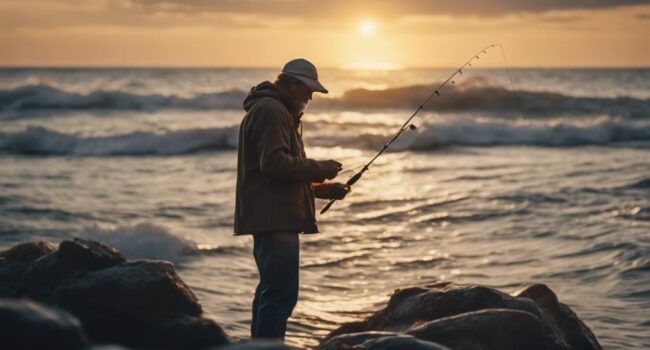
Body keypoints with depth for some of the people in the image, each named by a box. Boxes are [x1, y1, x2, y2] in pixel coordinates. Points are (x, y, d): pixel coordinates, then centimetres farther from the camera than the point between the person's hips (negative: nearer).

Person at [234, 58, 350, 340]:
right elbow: (274, 162, -21)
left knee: (271, 290, 15)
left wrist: (324, 189, 18)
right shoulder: (270, 110, -9)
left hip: (276, 218, 11)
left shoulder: (281, 113, 27)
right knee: (281, 292, -15)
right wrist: (321, 169, -12)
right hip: (273, 218, -11)